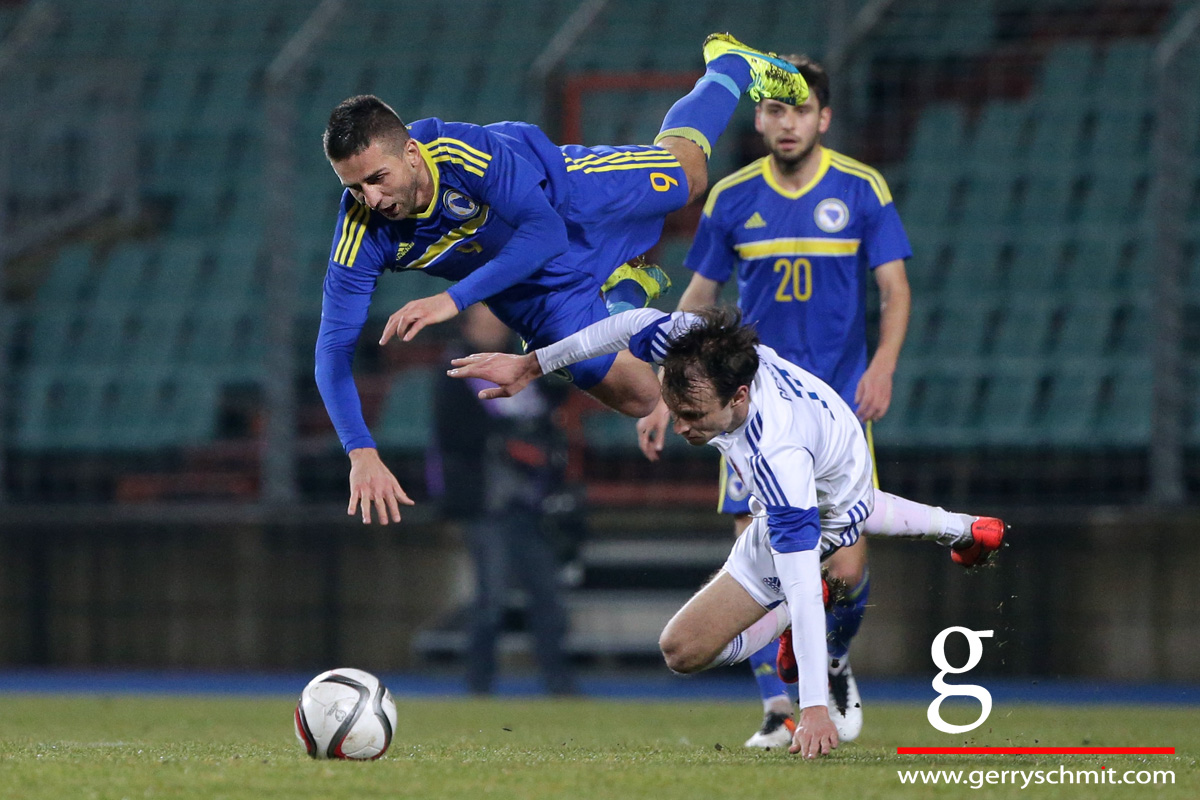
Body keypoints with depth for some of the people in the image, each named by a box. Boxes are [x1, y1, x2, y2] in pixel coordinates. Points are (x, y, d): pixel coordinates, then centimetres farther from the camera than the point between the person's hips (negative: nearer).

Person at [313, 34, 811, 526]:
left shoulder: (465, 150, -44)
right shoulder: (362, 234, -35)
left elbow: (546, 231, -47)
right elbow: (334, 347, -32)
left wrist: (453, 300, -59)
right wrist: (361, 452, -47)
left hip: (571, 196, -3)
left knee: (688, 174, 23)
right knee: (637, 397, 12)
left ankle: (732, 65, 53)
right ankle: (624, 292, 43)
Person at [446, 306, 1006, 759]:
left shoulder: (775, 458, -49)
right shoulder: (701, 342, -34)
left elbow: (801, 587, -49)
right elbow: (634, 326, -14)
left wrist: (813, 708, -50)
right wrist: (533, 364, -12)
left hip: (826, 523, -7)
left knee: (683, 650, -10)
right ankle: (960, 530, 59)